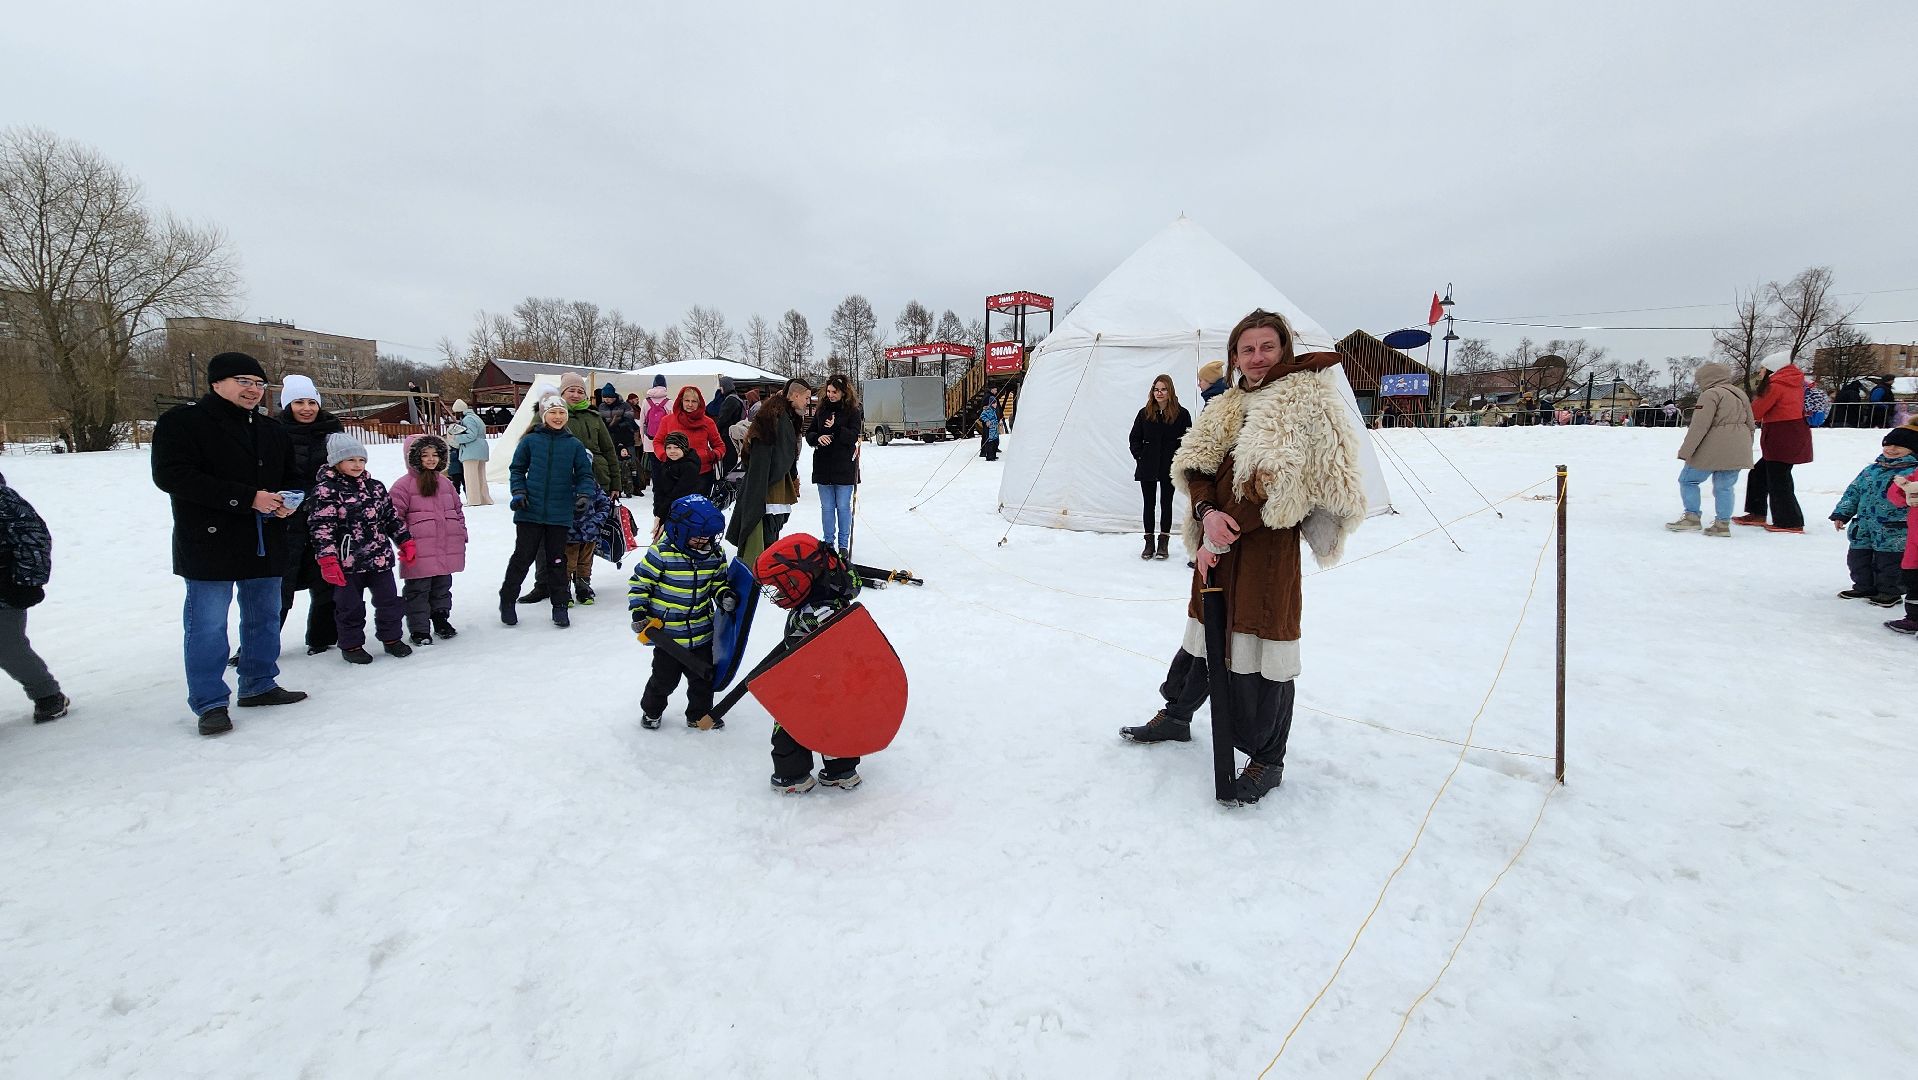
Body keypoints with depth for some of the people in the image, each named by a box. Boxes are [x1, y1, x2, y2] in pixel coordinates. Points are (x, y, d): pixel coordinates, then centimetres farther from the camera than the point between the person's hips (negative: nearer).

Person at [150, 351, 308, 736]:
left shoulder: (273, 430, 14)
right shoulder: (182, 422, -6)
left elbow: (291, 477, 23)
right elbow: (170, 475, -18)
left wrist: (289, 499, -3)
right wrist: (247, 498, -24)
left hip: (266, 545, 6)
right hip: (209, 546, -6)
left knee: (264, 618, 14)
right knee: (207, 626, -2)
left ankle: (259, 685, 28)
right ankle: (210, 703, 8)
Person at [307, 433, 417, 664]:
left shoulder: (375, 487, 9)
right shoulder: (326, 489, -9)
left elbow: (391, 516, 16)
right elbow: (322, 527, -14)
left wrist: (406, 541, 12)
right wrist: (327, 560, -19)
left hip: (380, 557, 5)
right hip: (348, 561, -5)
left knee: (389, 600, 11)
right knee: (350, 605, 7)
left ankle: (391, 638, 25)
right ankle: (351, 645, 21)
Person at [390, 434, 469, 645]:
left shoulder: (445, 483, 14)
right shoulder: (404, 484, -5)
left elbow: (457, 509, 20)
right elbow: (395, 515, -8)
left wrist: (461, 534, 15)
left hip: (446, 548, 5)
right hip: (419, 551, -5)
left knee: (443, 586, 16)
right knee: (418, 589, 2)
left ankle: (441, 620, 31)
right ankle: (419, 629, 10)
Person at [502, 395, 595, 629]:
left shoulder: (574, 445, 2)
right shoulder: (530, 441, 0)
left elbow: (584, 475, 6)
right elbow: (517, 469, 9)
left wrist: (583, 495, -11)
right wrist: (518, 492, -4)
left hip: (560, 513, 1)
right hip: (530, 511, -1)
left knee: (557, 559, 9)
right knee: (523, 556, 5)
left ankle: (559, 606, 19)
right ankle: (506, 600, 22)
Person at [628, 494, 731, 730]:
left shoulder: (715, 555, -4)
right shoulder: (661, 553, -18)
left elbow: (718, 581, 11)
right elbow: (639, 582, -8)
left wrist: (724, 595, -8)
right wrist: (638, 610, -14)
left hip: (702, 632, 4)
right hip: (667, 633, -4)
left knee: (703, 676, 15)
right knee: (665, 678, 11)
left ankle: (700, 714, 35)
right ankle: (651, 711, 37)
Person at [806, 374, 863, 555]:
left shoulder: (853, 412, -2)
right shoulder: (821, 411, 9)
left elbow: (853, 436, -12)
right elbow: (809, 433, 11)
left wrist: (835, 428, -25)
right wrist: (818, 438, -11)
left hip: (844, 467, -3)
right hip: (823, 466, 3)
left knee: (843, 507, 2)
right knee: (827, 507, 9)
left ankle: (843, 545, 12)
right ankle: (828, 543, 18)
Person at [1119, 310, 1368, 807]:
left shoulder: (1307, 399, -7)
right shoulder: (1226, 406, 15)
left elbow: (1280, 485, -15)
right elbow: (1194, 464, 6)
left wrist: (1223, 537, -15)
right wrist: (1208, 513, -15)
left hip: (1269, 544, -6)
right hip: (1218, 542, 7)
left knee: (1262, 646, -1)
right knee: (1204, 631, 19)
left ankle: (1267, 760, 15)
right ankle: (1176, 714, 39)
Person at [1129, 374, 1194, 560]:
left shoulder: (1181, 414, -3)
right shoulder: (1145, 414, 4)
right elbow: (1134, 438, 10)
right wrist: (1140, 456, -1)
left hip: (1169, 468, -2)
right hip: (1148, 467, 2)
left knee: (1166, 503, 6)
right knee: (1149, 504, 5)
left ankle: (1164, 542, 13)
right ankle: (1149, 543, 11)